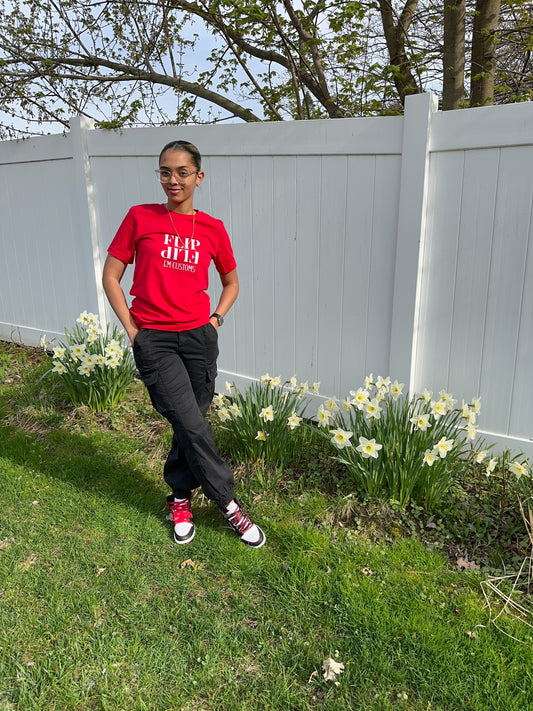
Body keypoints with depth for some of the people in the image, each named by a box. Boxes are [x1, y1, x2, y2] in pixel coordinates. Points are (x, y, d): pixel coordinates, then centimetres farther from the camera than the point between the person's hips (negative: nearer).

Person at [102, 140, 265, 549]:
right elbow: (111, 276, 2)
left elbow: (231, 282, 18)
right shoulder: (140, 218, 0)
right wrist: (133, 330, -3)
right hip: (154, 340, -2)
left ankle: (180, 497, 33)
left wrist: (214, 319, 4)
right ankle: (229, 504, 11)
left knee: (191, 424, 10)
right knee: (192, 426, -7)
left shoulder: (212, 229, 4)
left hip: (198, 337, 2)